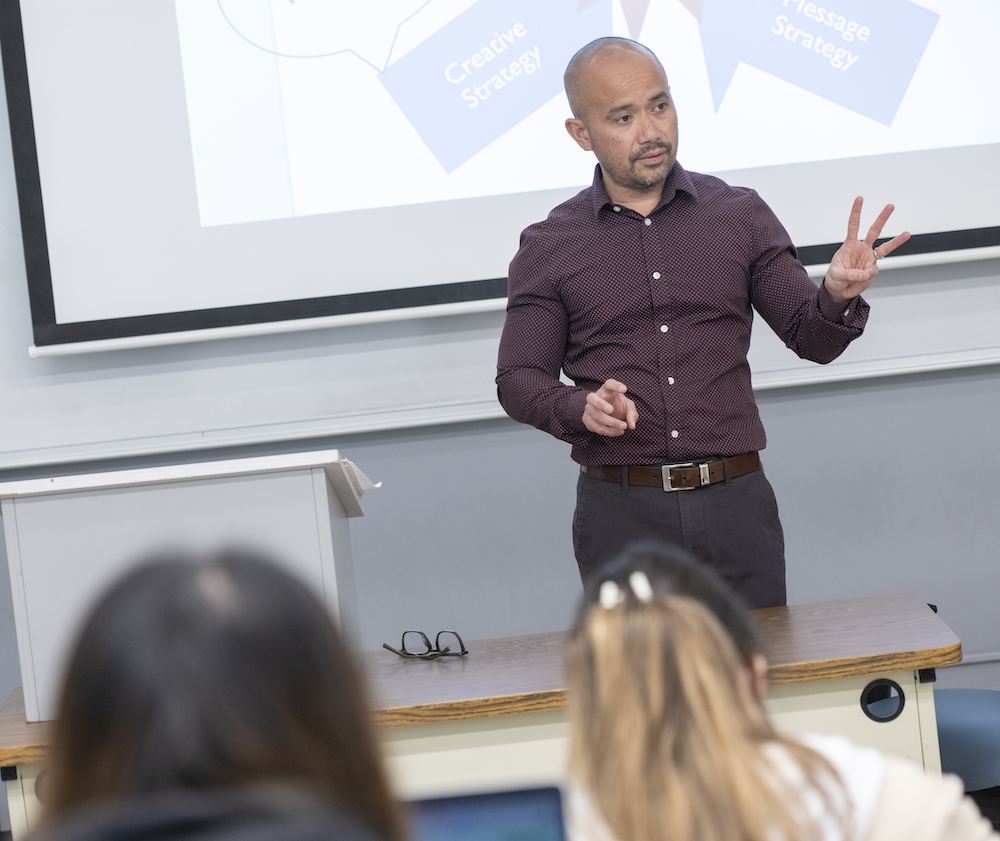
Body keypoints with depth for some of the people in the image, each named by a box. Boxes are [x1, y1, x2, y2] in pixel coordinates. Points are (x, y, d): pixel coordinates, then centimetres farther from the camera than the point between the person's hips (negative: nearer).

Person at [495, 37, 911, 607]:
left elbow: (812, 339, 8)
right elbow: (519, 379, 5)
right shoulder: (550, 248, 4)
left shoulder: (741, 215, 7)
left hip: (737, 501, 1)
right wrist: (581, 408, -15)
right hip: (621, 511, -1)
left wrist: (837, 297, -15)